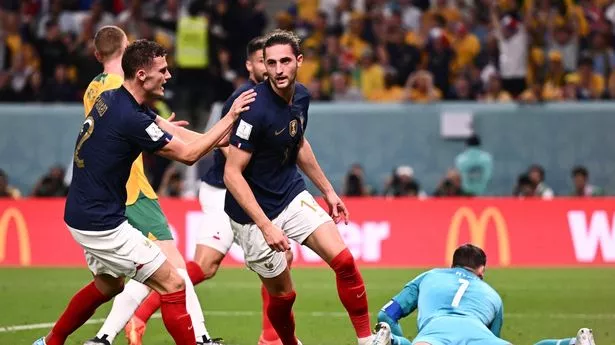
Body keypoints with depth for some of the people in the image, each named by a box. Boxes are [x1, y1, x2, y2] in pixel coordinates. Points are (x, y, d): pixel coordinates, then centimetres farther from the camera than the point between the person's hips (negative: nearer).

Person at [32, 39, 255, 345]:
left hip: (83, 214, 10)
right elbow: (188, 154, -16)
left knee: (108, 284, 31)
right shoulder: (132, 119, -24)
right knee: (172, 285, -6)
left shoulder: (111, 99, 4)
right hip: (102, 225, -10)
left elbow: (168, 130, 15)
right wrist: (230, 118, -10)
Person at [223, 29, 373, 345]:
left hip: (292, 196, 6)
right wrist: (266, 226, -28)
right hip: (253, 212, -6)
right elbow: (232, 174, -24)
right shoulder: (256, 110, -26)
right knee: (282, 294, 2)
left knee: (344, 261, -9)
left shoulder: (300, 96, -3)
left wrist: (328, 190, 20)